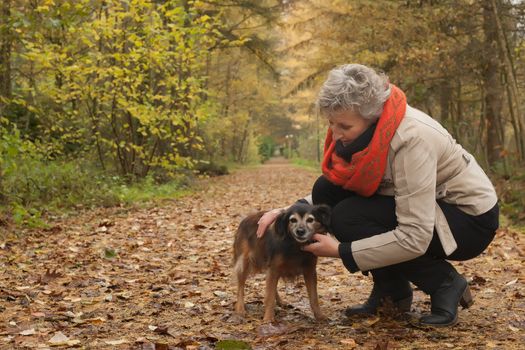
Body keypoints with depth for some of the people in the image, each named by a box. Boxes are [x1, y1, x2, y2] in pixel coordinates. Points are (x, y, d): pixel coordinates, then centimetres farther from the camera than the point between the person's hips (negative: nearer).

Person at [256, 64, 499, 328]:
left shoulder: (412, 139, -33)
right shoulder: (362, 128, -10)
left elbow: (414, 239, -33)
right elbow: (333, 190, 4)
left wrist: (340, 251, -27)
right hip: (420, 206, 8)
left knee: (349, 218, -25)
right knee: (325, 189, -9)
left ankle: (445, 283, -6)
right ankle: (390, 289, 3)